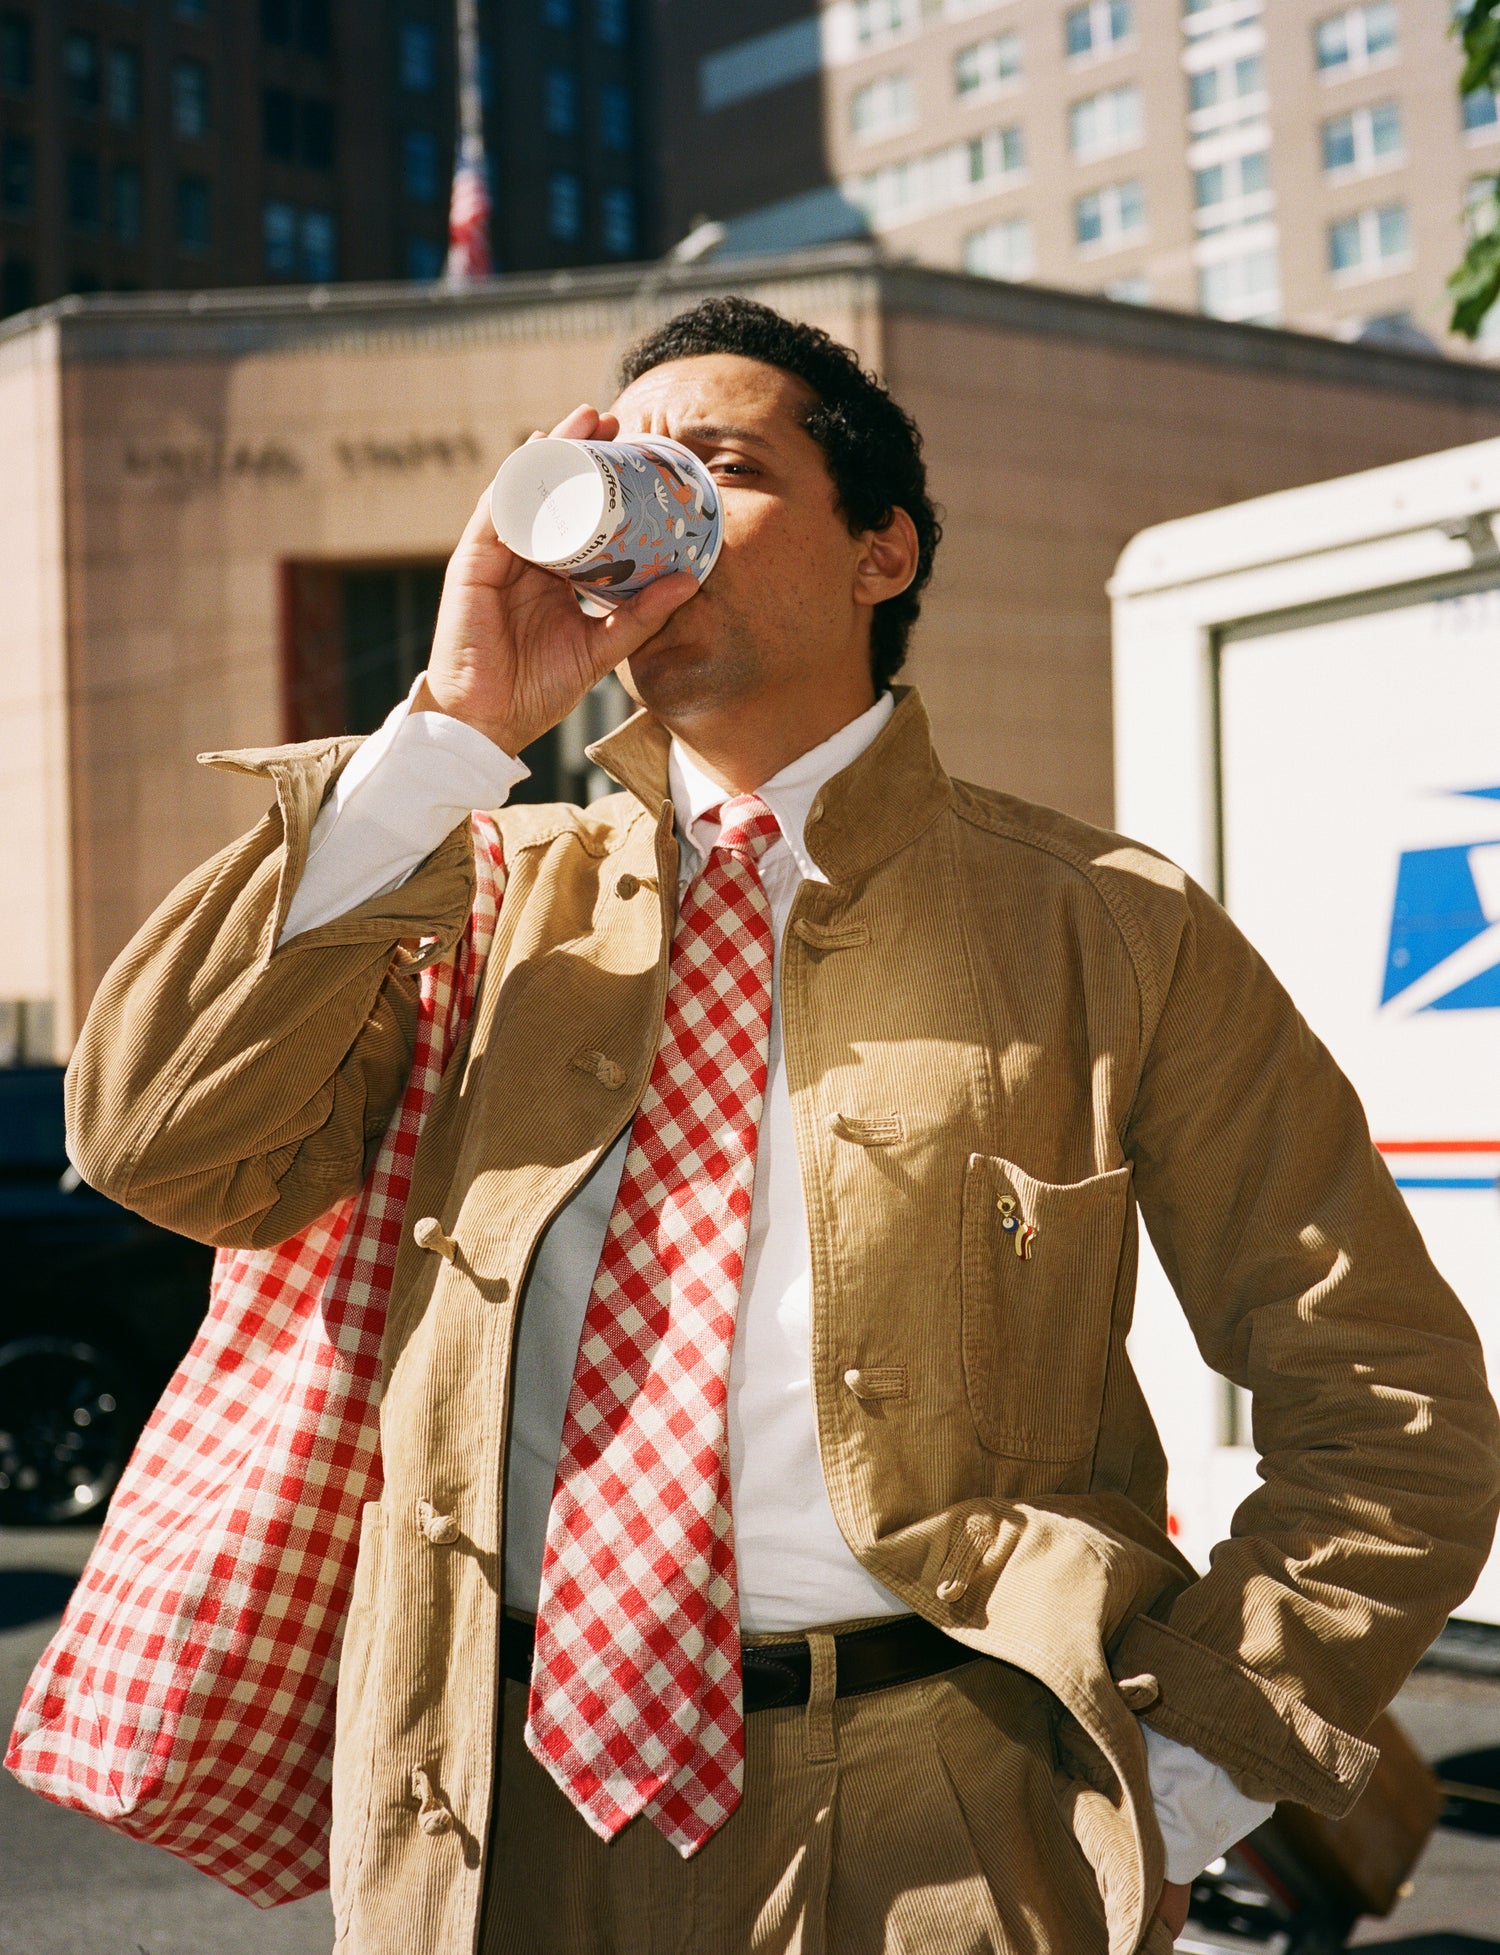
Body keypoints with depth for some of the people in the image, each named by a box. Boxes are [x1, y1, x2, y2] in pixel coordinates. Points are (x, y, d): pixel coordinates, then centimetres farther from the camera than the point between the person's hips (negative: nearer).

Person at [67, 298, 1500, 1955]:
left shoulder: (1103, 933, 0)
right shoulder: (489, 899, 8)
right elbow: (158, 1144, -7)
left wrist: (1169, 1791, -7)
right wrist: (456, 728, -9)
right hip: (500, 1818, 3)